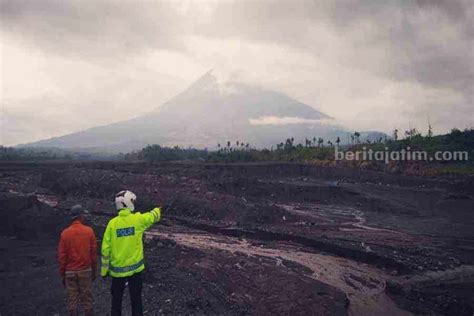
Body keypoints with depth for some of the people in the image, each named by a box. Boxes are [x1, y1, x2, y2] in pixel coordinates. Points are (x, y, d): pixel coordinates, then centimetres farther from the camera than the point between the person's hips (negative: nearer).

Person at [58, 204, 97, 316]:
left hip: (70, 272, 1)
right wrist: (94, 271, 7)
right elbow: (93, 253, -4)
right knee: (87, 300, 8)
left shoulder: (65, 233, -6)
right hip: (85, 270, 0)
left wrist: (62, 274, 7)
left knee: (72, 300, 10)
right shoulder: (89, 231, -7)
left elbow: (61, 255, -3)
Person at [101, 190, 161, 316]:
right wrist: (158, 210, 35)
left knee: (116, 299, 17)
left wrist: (104, 270, 4)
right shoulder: (138, 219, -10)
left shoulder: (112, 223, -9)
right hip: (135, 267, -1)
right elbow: (152, 216, 12)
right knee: (136, 299, 12)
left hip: (117, 269, 1)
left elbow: (106, 248, -7)